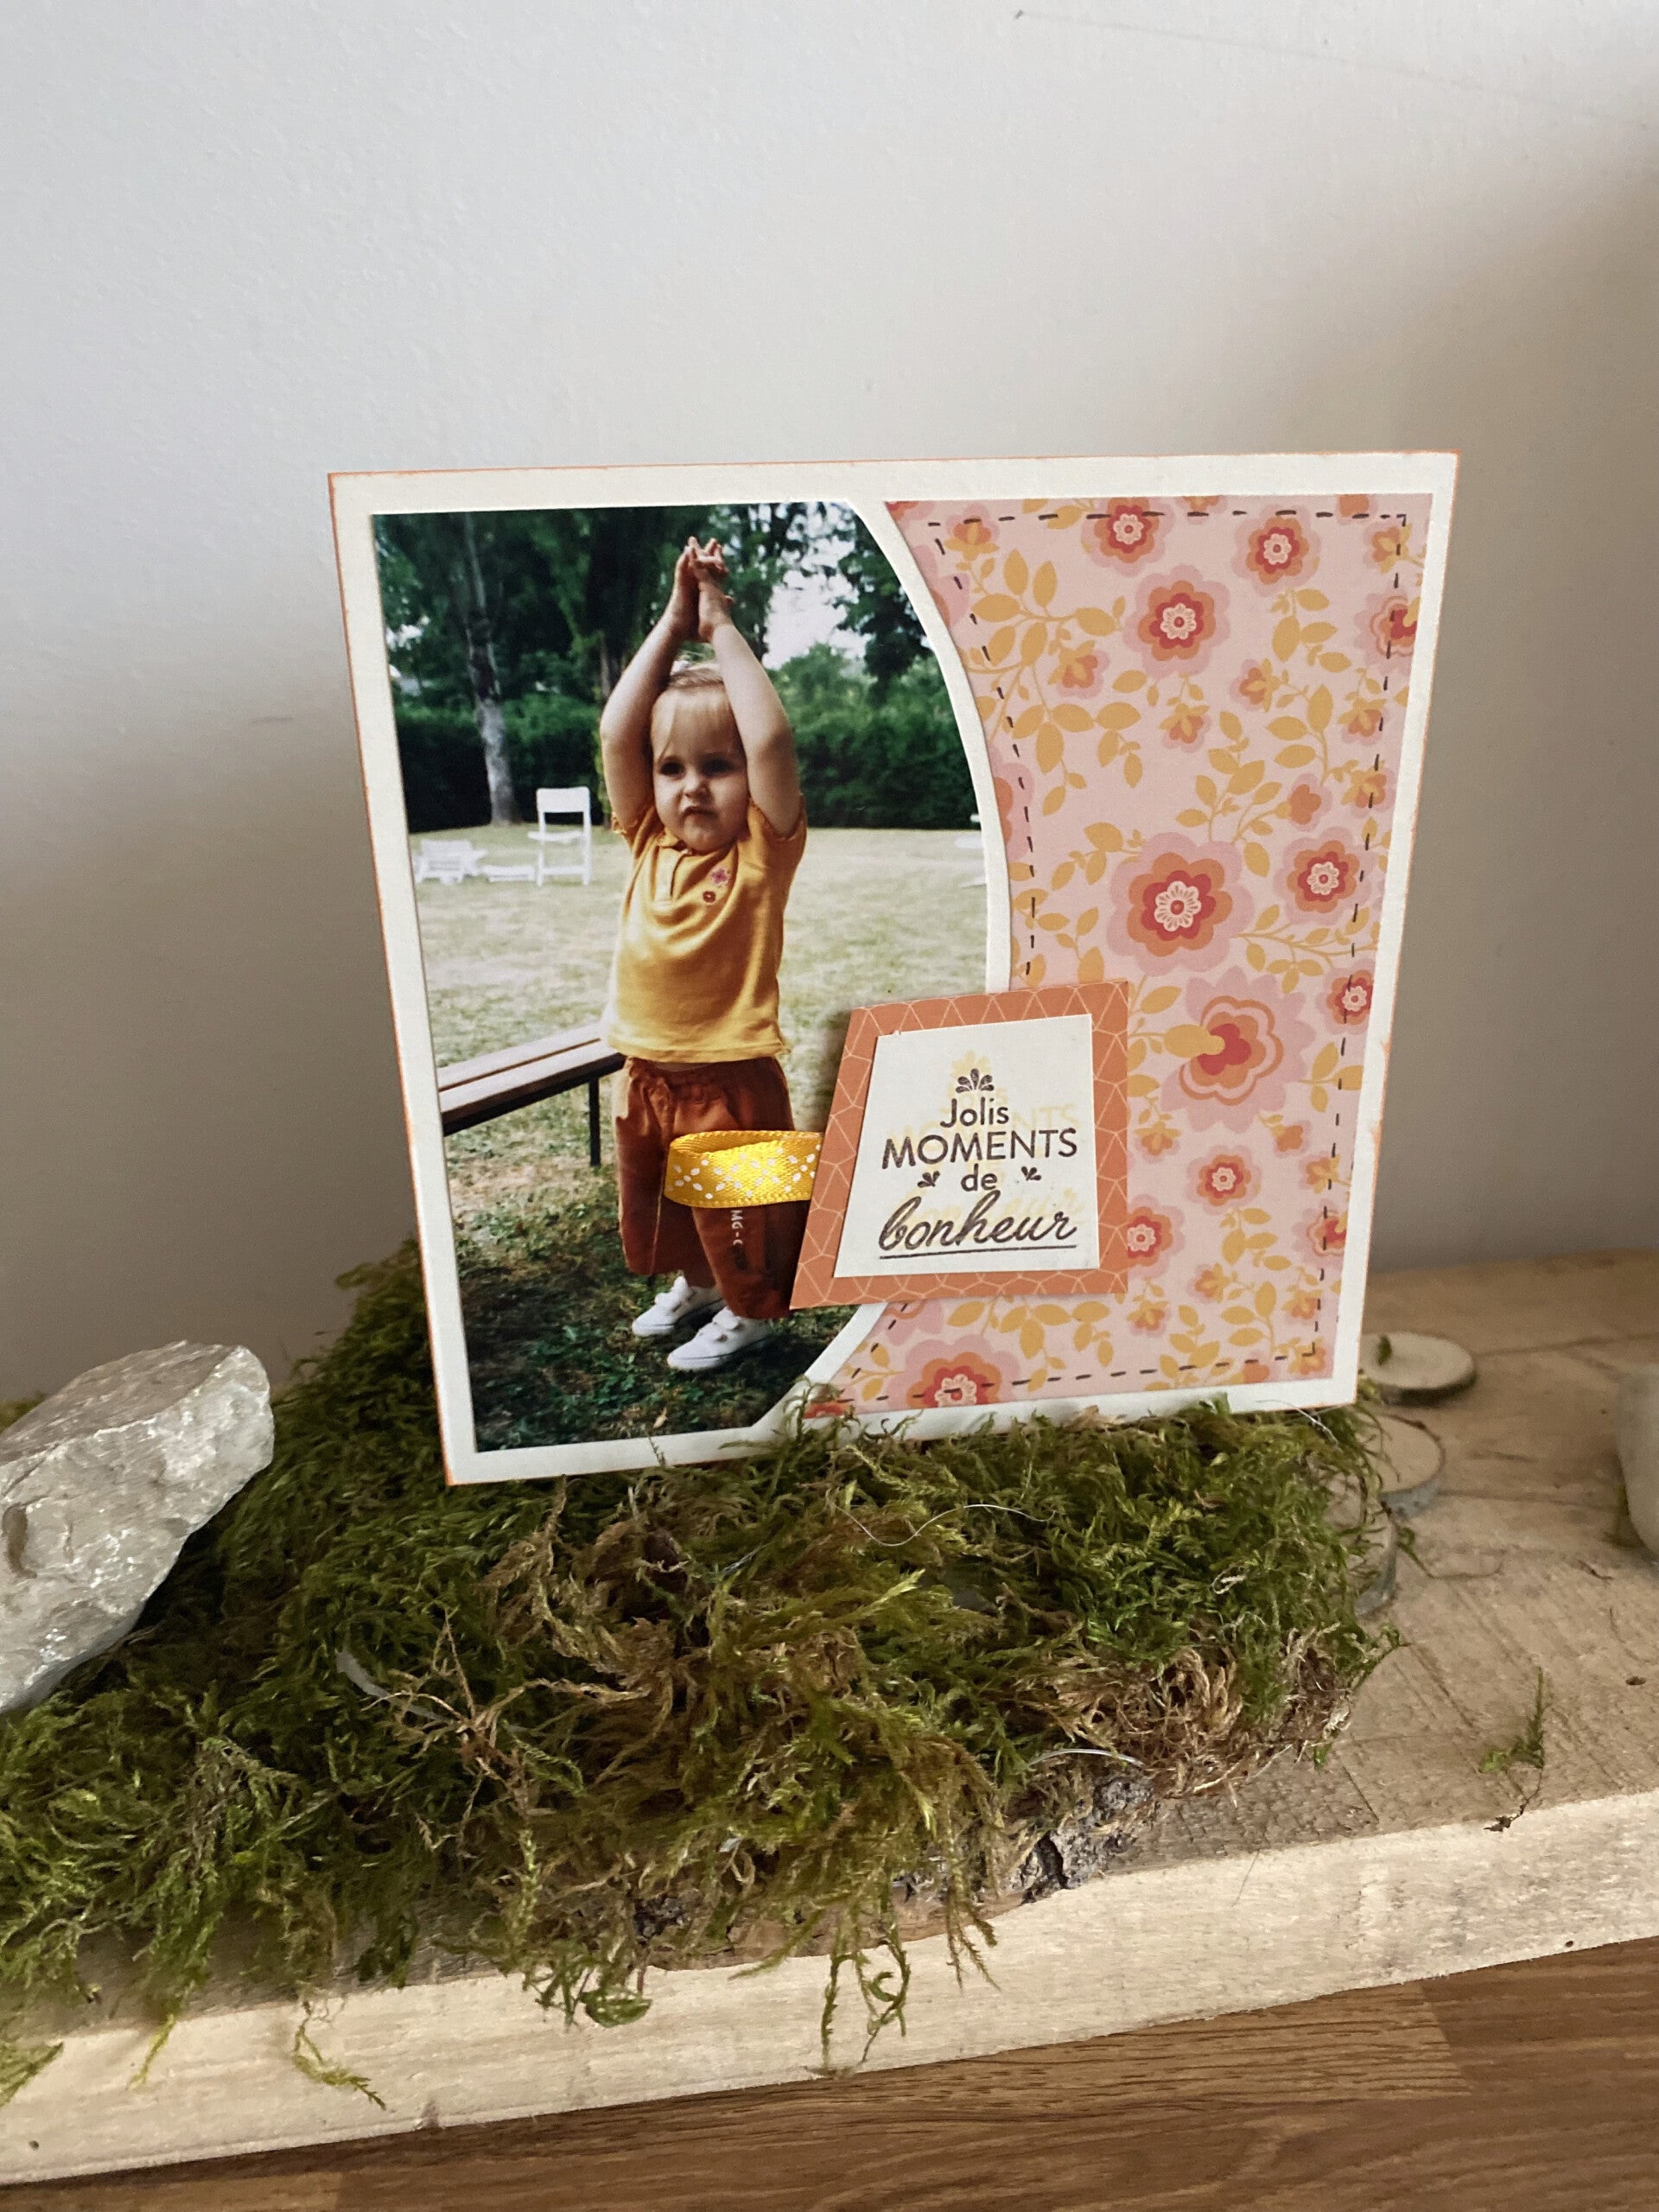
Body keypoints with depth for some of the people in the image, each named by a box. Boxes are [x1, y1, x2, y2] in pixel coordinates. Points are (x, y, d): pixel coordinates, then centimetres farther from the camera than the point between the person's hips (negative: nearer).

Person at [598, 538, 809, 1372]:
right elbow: (616, 732, -8)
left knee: (738, 1211, 12)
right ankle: (694, 1282, 50)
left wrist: (722, 628, -19)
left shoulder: (763, 852, -13)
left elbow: (771, 741, -26)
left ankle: (748, 1309, 37)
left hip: (731, 1080, -6)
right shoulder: (647, 845, -1)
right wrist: (672, 625, -10)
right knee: (650, 1201, 24)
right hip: (647, 1076, 6)